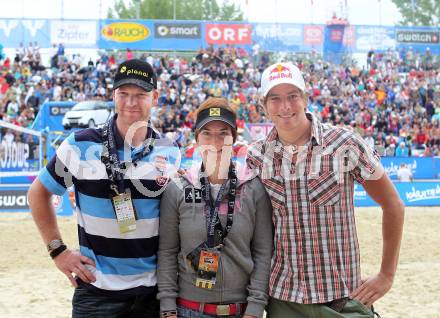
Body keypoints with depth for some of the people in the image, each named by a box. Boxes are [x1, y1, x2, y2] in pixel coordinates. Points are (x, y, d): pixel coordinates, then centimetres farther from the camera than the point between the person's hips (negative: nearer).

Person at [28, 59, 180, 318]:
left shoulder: (170, 153, 2)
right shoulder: (80, 146, -6)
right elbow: (39, 193, 5)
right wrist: (58, 250, -1)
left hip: (153, 288, 2)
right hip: (96, 288, -2)